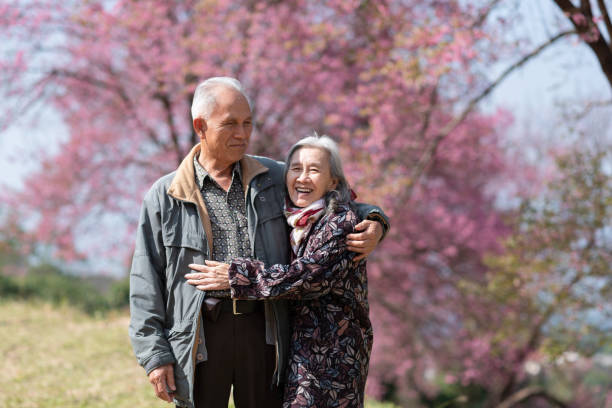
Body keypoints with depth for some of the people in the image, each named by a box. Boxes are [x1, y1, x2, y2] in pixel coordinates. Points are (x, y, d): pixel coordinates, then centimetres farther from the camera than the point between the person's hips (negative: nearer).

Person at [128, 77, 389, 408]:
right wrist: (154, 355, -4)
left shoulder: (273, 178, 11)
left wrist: (372, 224, 0)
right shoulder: (165, 197, 5)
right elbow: (146, 281, 4)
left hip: (261, 331, 2)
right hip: (199, 339, -2)